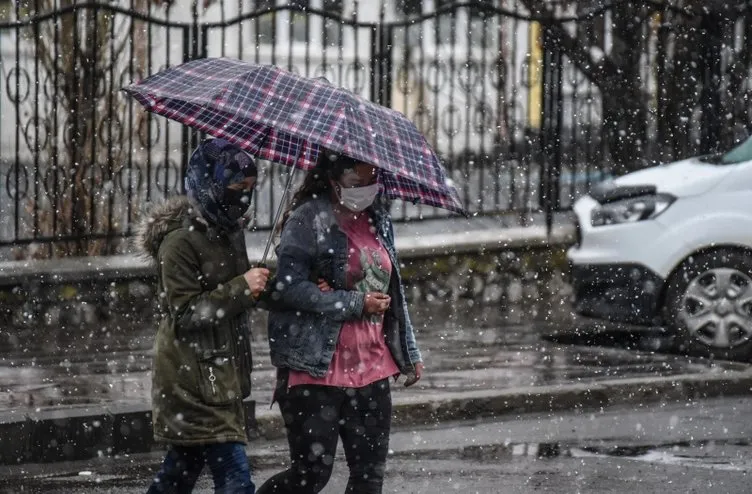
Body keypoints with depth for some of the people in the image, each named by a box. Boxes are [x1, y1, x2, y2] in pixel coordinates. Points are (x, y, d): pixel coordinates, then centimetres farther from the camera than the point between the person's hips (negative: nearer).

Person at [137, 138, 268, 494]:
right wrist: (241, 288, -20)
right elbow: (185, 314, -18)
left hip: (221, 373, 9)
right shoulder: (181, 241, -15)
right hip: (194, 380, -9)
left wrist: (259, 288, 7)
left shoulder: (230, 230, 12)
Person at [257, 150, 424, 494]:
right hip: (317, 370, -7)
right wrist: (356, 304, -16)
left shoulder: (377, 219, 14)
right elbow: (288, 287, -19)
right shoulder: (308, 219, -8)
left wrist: (410, 353, 20)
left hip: (371, 370, 7)